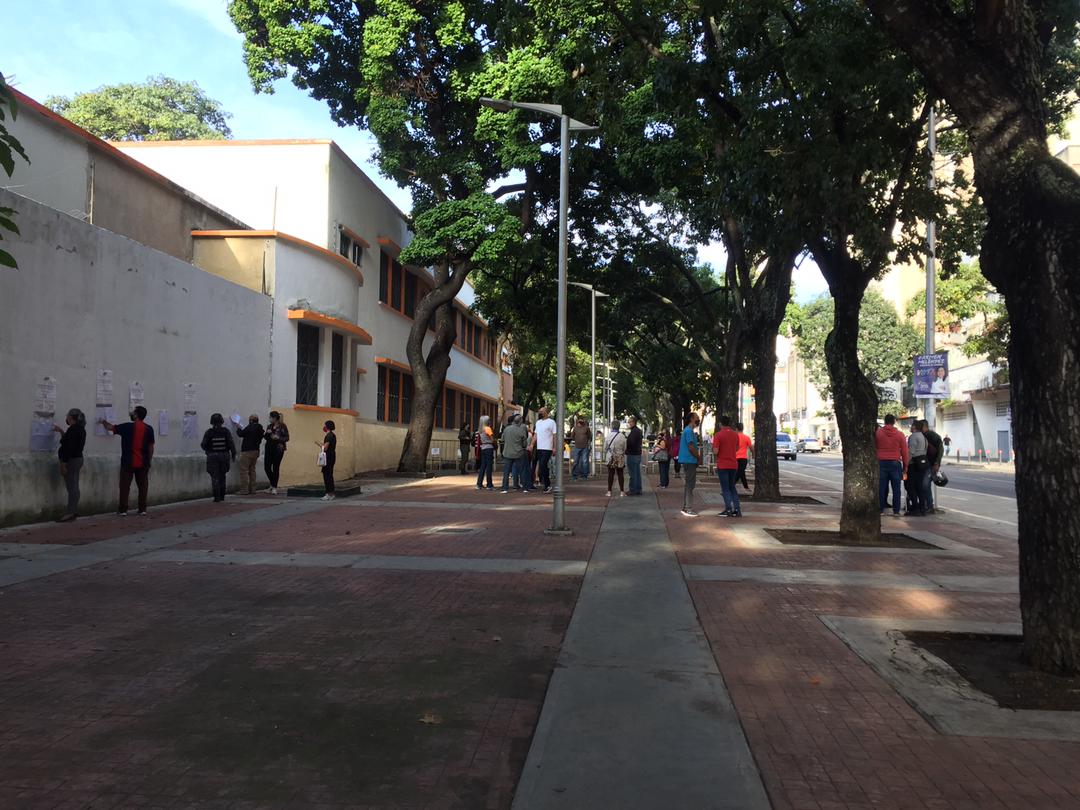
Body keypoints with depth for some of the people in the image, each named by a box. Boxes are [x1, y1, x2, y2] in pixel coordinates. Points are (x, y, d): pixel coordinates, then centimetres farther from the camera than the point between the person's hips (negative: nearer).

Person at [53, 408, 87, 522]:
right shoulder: (80, 429, 13)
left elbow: (69, 447, -22)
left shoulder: (73, 429, -18)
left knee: (71, 488, -9)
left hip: (71, 461, -10)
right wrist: (61, 431, 29)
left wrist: (63, 464, -22)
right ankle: (73, 511, 19)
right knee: (74, 487, 14)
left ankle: (70, 512, -8)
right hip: (78, 459, 10)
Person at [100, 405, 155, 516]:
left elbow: (110, 427, 5)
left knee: (125, 486, 5)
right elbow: (151, 448, 2)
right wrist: (148, 461, 12)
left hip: (128, 463, -2)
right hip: (143, 463, 2)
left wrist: (104, 422, 26)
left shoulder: (127, 427, -7)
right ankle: (142, 509, 8)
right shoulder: (149, 429, 0)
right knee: (143, 486, 8)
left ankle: (123, 509, 5)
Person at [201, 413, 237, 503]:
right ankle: (222, 495, 21)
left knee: (215, 477, 2)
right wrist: (233, 454, 1)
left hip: (213, 456, -2)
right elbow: (231, 443, -8)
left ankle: (217, 497, -5)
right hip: (224, 456, 2)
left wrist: (207, 450, 15)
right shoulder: (226, 431, -4)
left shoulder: (209, 432, -8)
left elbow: (204, 445, -6)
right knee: (222, 476, 17)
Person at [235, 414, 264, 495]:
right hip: (256, 451, 8)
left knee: (244, 470, -4)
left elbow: (241, 434, -11)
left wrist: (238, 428, 10)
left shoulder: (250, 427, -15)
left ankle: (244, 489, -7)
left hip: (247, 451, -8)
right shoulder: (260, 428, 10)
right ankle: (252, 489, 15)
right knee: (252, 470, 14)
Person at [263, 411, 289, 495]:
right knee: (267, 467, 1)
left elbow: (287, 438, -6)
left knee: (276, 468, -3)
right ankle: (272, 484, 23)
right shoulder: (270, 426, 12)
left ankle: (274, 487, 6)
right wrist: (267, 433, -3)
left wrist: (278, 438, -21)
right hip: (269, 448, 5)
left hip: (278, 449, -5)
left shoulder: (282, 426, -4)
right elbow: (266, 437, 17)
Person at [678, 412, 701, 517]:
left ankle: (685, 508, 18)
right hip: (689, 461, -10)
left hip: (687, 461, 10)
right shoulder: (689, 431, -14)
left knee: (687, 485, 13)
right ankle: (688, 509, -6)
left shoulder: (688, 430, 17)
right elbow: (691, 447, -19)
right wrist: (699, 458, -10)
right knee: (689, 486, -8)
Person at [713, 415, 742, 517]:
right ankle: (737, 509, 8)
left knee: (725, 488, 3)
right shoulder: (735, 434, 4)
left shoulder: (718, 435, -13)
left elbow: (715, 451, -17)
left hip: (722, 465, -5)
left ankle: (729, 509, -2)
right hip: (733, 464, 5)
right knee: (732, 487, 15)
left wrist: (713, 449, 4)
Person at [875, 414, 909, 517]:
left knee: (881, 487, 4)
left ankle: (880, 509, 5)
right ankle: (896, 511, 5)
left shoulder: (877, 433, -1)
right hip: (895, 463, 0)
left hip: (881, 463, 0)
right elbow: (904, 451, 2)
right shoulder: (899, 434, -1)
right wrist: (905, 465, 11)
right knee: (896, 488, 4)